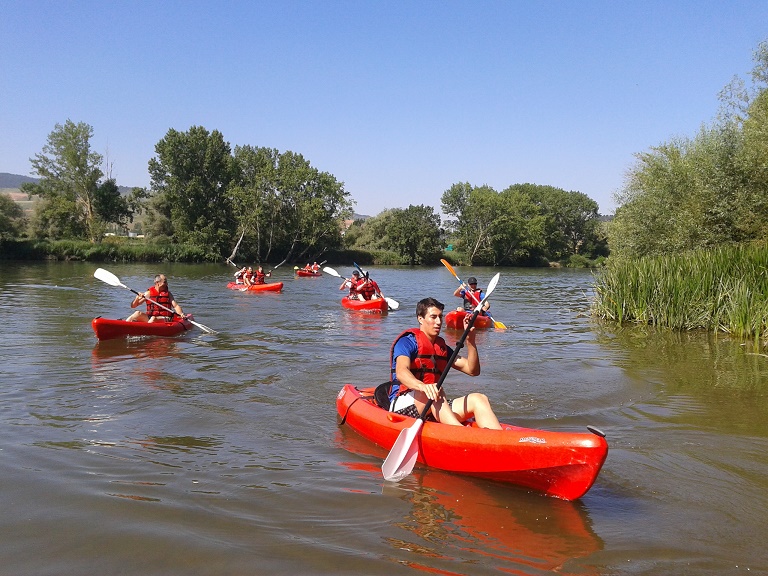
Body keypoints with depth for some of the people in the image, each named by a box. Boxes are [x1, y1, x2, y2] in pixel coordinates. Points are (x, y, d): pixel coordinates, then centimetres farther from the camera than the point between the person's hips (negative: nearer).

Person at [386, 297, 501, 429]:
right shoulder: (408, 341, -3)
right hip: (403, 406, -6)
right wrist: (423, 386, -45)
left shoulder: (442, 347, 19)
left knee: (478, 399, -15)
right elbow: (401, 372, -24)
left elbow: (473, 370, 13)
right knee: (433, 391, -36)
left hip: (436, 408, 7)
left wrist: (470, 339, 0)